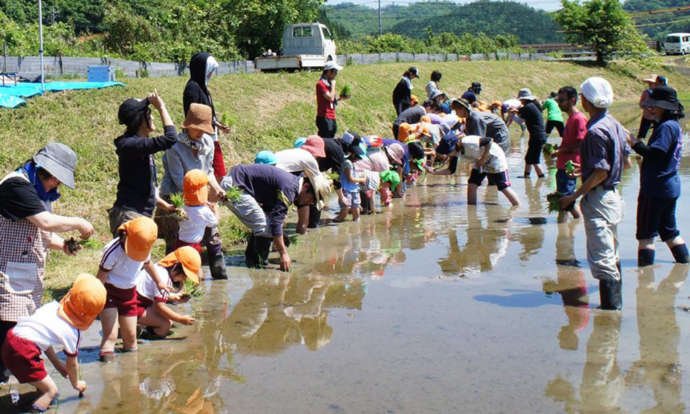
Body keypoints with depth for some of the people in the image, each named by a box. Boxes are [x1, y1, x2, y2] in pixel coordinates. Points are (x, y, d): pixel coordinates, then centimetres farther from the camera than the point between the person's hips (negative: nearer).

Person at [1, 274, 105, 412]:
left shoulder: (52, 306, 13)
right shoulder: (73, 332, -2)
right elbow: (72, 364, 12)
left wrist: (57, 363, 30)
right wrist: (76, 384, 32)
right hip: (24, 353, -8)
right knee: (51, 390, 1)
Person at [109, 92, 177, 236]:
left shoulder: (142, 145, 14)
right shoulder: (130, 145, -18)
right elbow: (170, 138, -25)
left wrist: (165, 206, 20)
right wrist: (161, 108, -15)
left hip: (143, 215, 10)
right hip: (129, 215, -10)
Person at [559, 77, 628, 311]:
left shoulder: (595, 131, -20)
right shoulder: (614, 124, 8)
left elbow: (601, 173, -23)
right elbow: (625, 162, 16)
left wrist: (574, 197, -19)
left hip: (599, 199, -10)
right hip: (614, 195, 10)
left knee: (601, 258, -5)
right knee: (611, 254, 19)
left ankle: (611, 305, -3)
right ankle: (616, 302, 29)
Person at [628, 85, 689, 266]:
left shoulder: (667, 127, -17)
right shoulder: (674, 125, 14)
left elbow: (653, 153, -27)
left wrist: (634, 142, -21)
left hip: (656, 188, -10)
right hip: (670, 186, 10)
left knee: (646, 232, -5)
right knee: (669, 229, 20)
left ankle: (645, 264, -3)